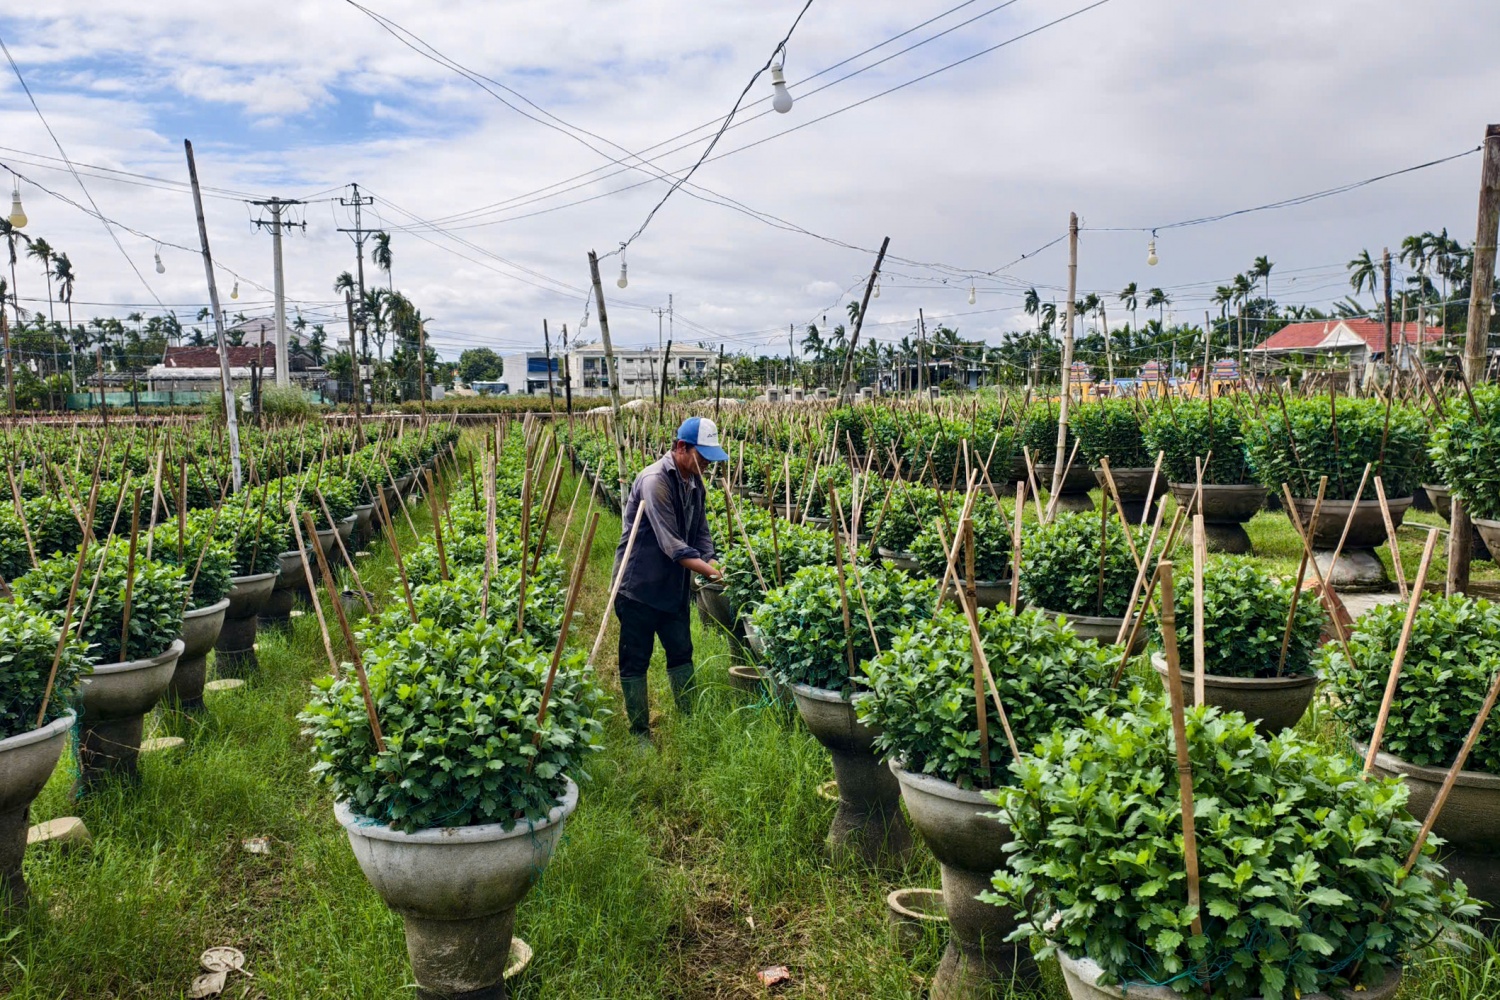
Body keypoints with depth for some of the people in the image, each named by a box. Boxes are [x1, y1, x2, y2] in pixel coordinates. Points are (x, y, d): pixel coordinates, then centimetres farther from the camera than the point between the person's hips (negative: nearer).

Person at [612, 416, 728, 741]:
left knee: (681, 653, 13)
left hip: (674, 587, 8)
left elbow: (700, 535, 7)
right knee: (635, 661, 3)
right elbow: (672, 544, -28)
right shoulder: (655, 481, -23)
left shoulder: (695, 482, 4)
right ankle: (640, 733, 13)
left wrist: (713, 566, -10)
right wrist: (711, 572, -30)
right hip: (638, 588, -8)